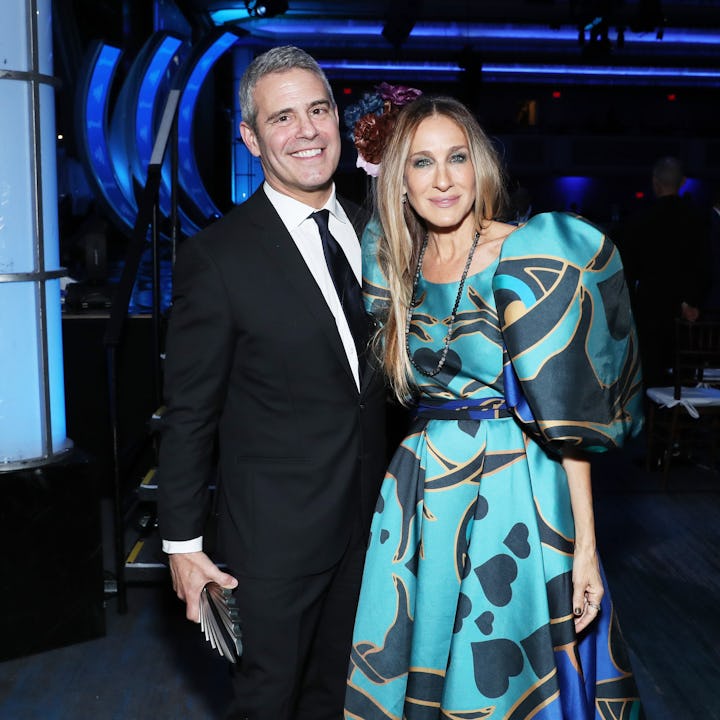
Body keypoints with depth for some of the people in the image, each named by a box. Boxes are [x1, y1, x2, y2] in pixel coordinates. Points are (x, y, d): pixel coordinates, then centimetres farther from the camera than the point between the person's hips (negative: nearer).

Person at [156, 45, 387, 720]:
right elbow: (190, 413, -12)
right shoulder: (216, 257, -16)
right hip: (274, 532, -5)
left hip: (369, 515, 5)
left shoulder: (370, 230, 2)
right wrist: (182, 542, -9)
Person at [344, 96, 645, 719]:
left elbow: (568, 414, -14)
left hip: (513, 497, -5)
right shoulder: (397, 266, 4)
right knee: (416, 662, 17)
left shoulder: (528, 258, -14)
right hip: (422, 491, 5)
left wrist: (584, 547, -14)